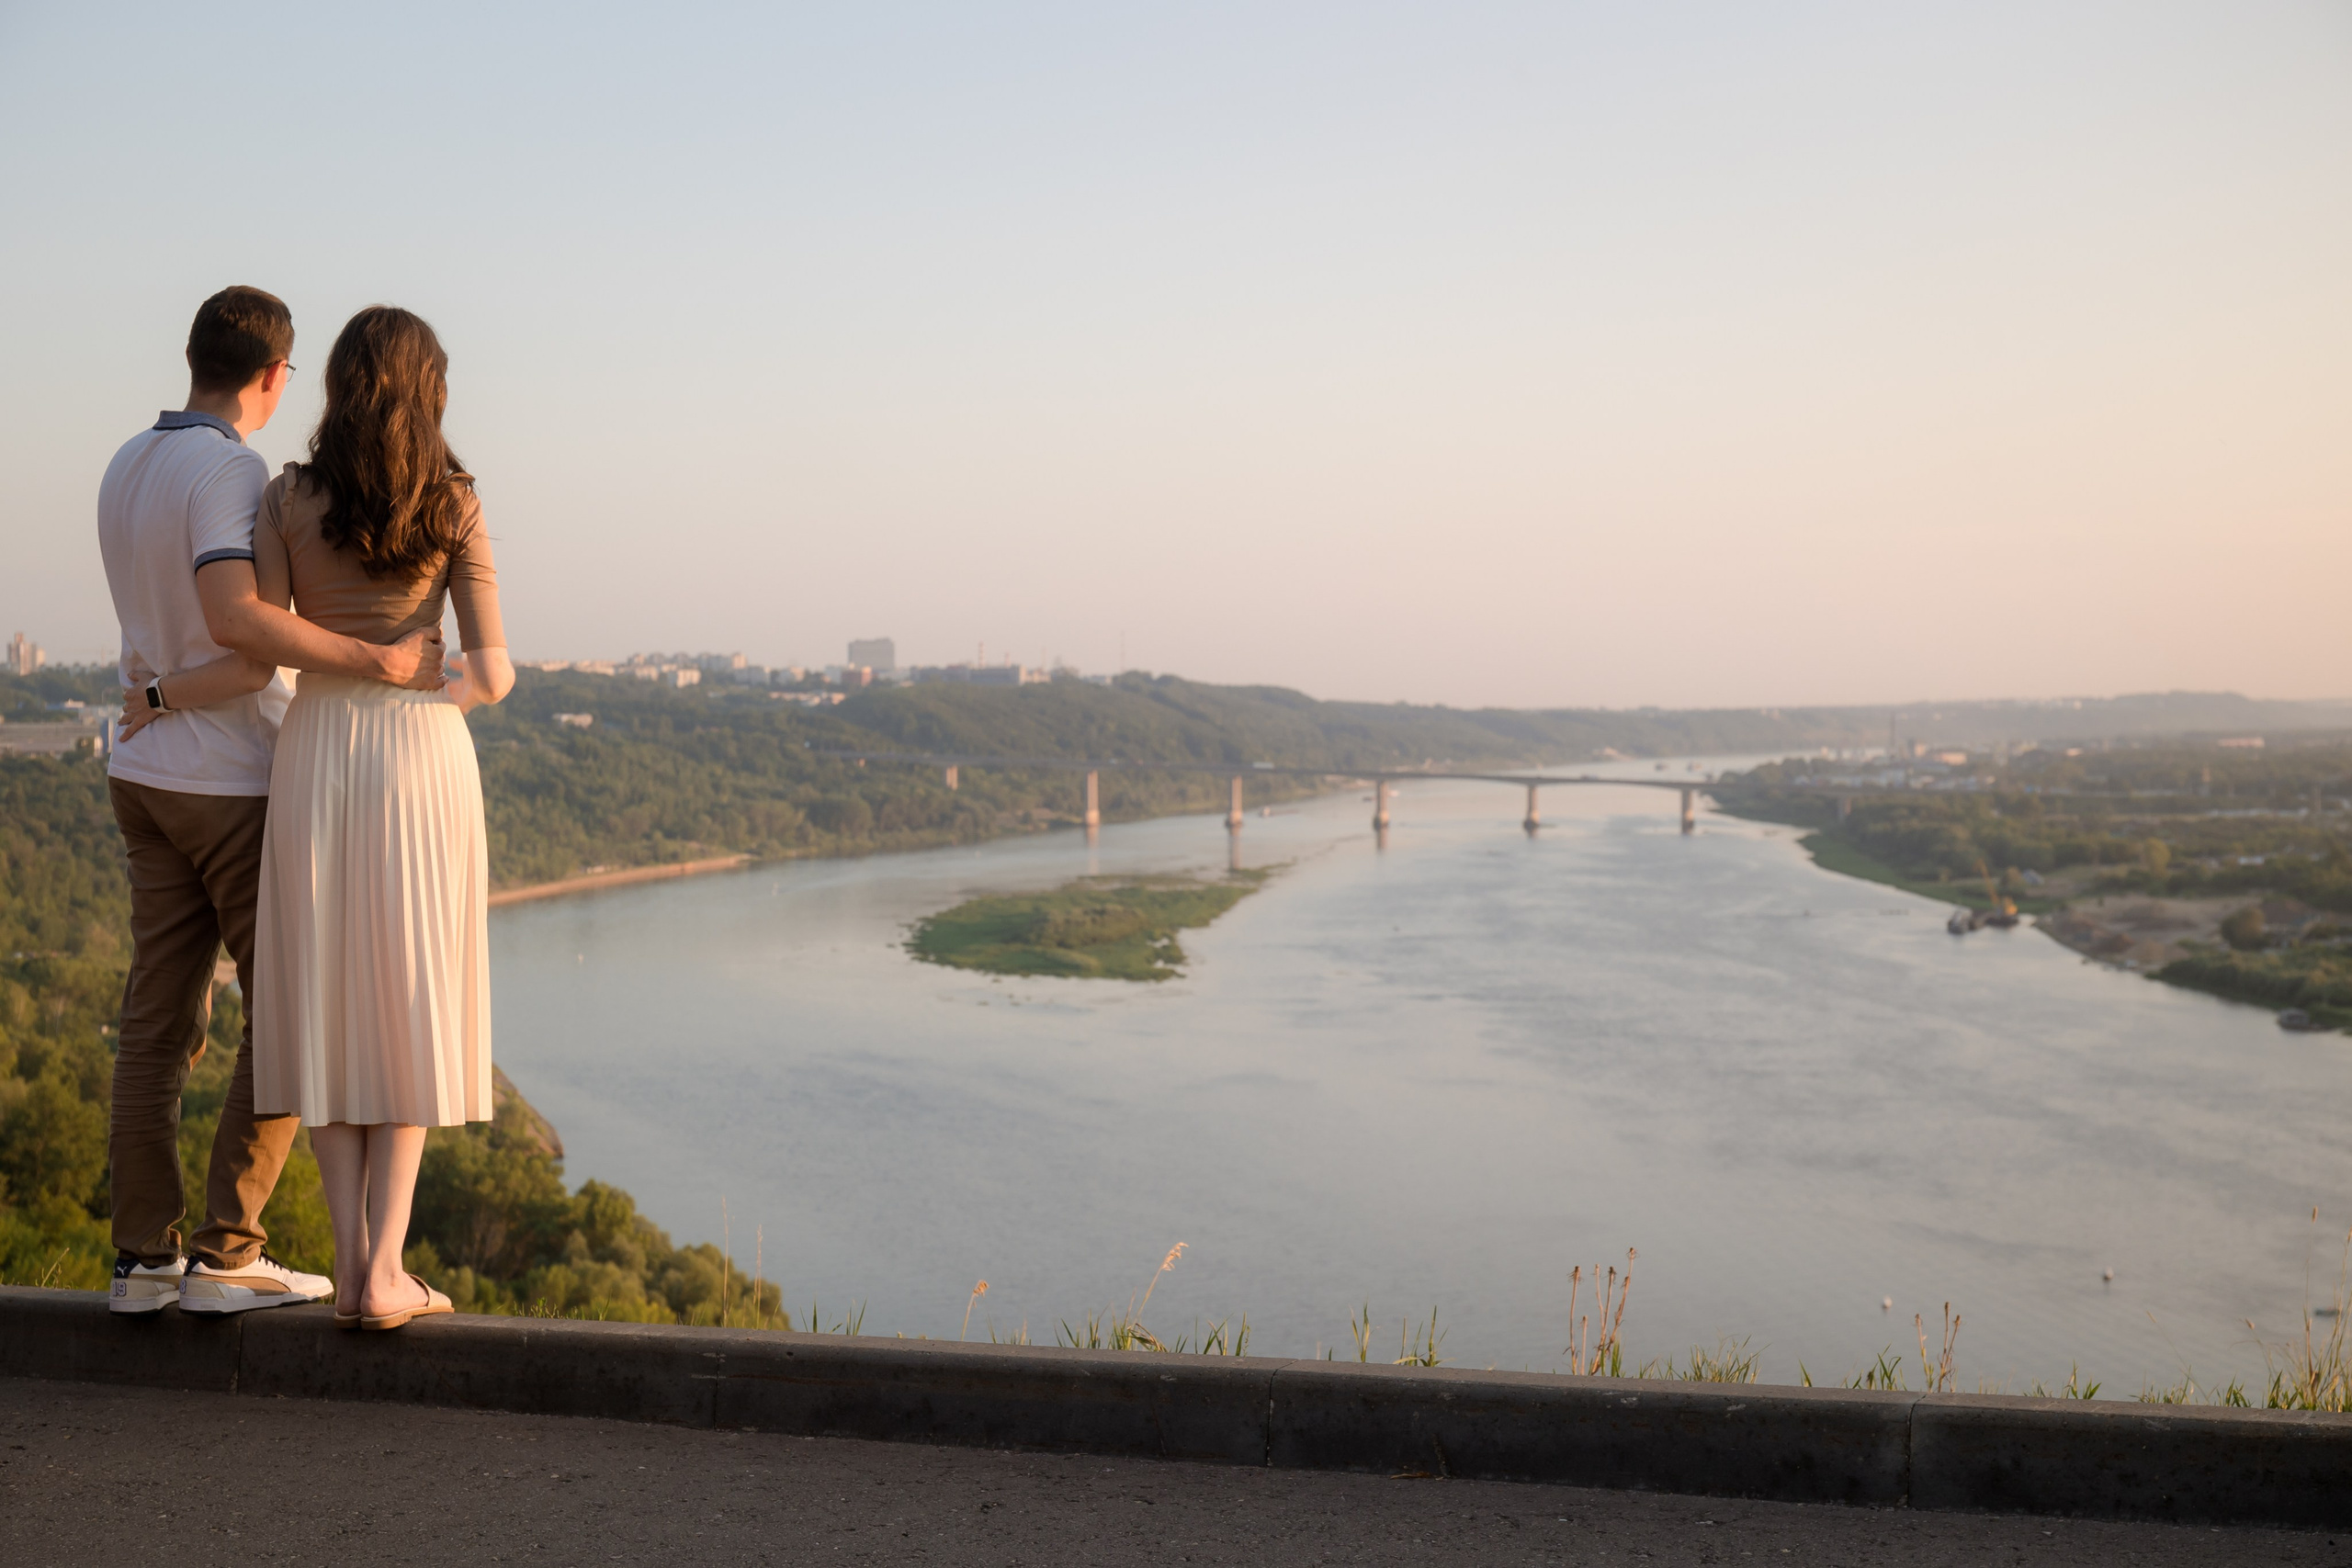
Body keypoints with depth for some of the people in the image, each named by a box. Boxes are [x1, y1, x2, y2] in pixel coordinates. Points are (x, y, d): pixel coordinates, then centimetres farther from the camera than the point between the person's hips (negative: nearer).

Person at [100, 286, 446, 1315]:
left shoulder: (126, 469, 11)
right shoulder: (230, 471, -17)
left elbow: (179, 624, 12)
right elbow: (235, 618, -32)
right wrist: (377, 662, -30)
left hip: (146, 776, 8)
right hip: (237, 781, -8)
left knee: (160, 1019, 9)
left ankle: (144, 1257, 10)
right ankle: (226, 1258, 0)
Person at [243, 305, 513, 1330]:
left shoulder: (287, 500, 1)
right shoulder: (453, 506, 0)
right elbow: (491, 673, -1)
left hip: (315, 756, 1)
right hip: (424, 757, -1)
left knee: (326, 1013, 8)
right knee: (408, 1015, 6)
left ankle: (351, 1267, 7)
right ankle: (384, 1273, 1)